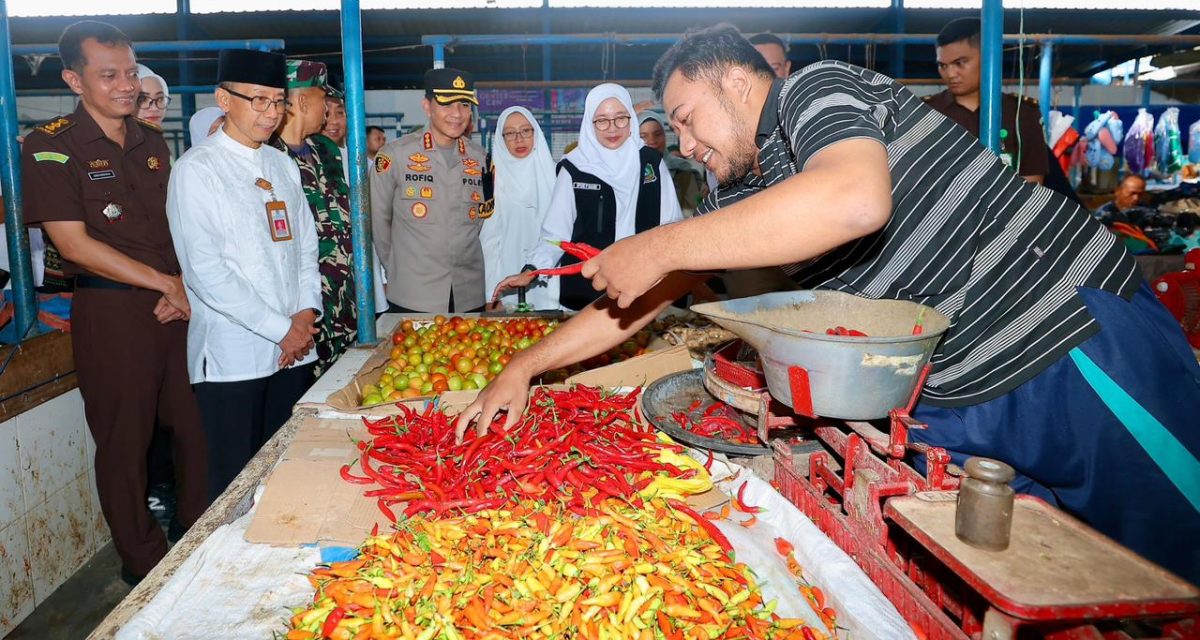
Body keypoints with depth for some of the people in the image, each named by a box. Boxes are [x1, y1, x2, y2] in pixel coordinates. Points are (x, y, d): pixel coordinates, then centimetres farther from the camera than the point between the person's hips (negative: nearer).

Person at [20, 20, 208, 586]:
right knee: (125, 442, 5)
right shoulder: (50, 147, -5)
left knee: (196, 426, 10)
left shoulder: (152, 142, 12)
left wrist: (187, 285, -3)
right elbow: (75, 244, -11)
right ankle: (144, 563, 22)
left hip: (175, 303, 5)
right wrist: (165, 282, -11)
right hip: (111, 312, -5)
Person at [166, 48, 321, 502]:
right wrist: (281, 330, -12)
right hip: (232, 355, -5)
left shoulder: (282, 165, 13)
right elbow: (205, 271, -12)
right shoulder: (197, 170, -6)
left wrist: (306, 313, 0)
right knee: (238, 478, 4)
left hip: (294, 347, 6)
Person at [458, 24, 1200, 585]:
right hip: (957, 402, 7)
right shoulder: (744, 192, 10)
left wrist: (661, 245, -28)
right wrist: (524, 366, 11)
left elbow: (856, 198, -36)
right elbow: (640, 298, 14)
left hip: (1080, 341, -7)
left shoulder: (815, 90, -12)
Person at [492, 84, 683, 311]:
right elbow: (556, 233, -1)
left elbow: (671, 224, 8)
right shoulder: (574, 169, 0)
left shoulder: (652, 162, 5)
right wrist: (530, 271, -14)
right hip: (585, 291, -1)